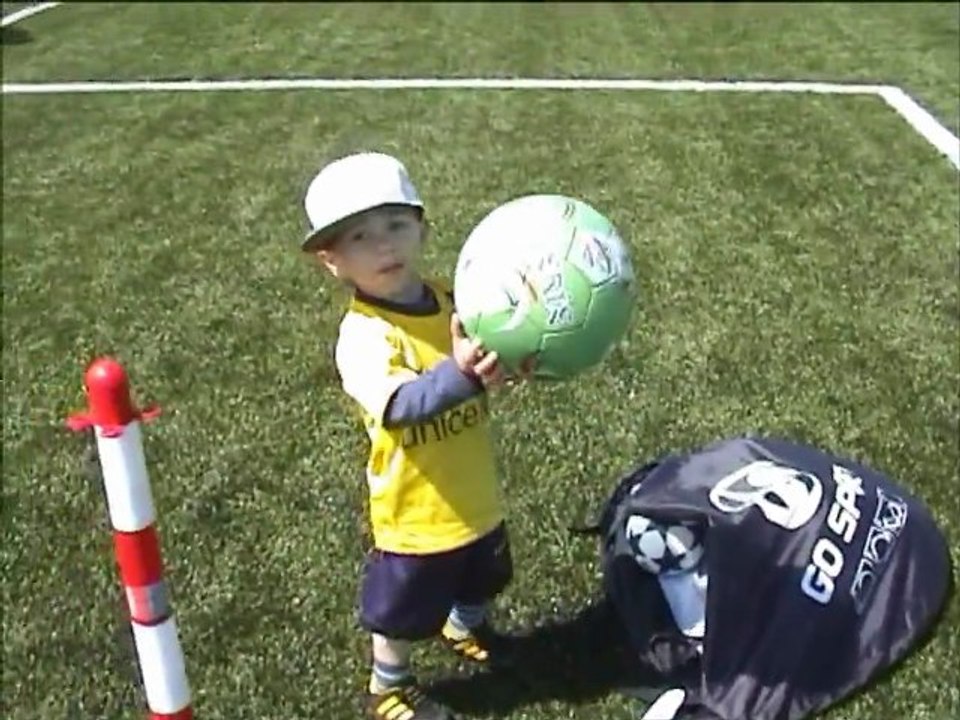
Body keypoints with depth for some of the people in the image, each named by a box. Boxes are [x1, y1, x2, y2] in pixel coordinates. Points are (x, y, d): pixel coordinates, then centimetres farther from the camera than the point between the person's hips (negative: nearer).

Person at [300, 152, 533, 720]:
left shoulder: (452, 300, -8)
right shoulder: (362, 335, -27)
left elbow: (493, 361, -3)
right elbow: (398, 407, -41)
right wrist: (460, 375, -58)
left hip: (477, 495, 6)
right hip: (417, 512, -6)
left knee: (476, 583, 32)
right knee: (403, 612, 15)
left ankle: (468, 630, 65)